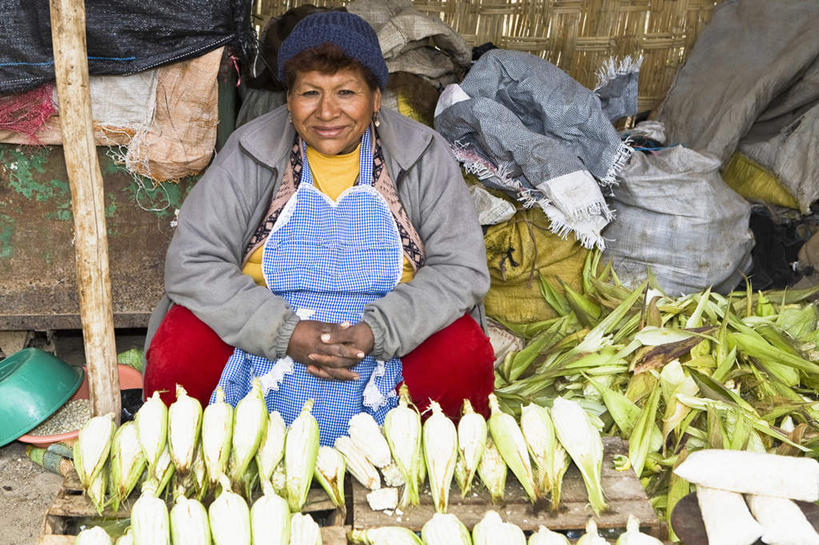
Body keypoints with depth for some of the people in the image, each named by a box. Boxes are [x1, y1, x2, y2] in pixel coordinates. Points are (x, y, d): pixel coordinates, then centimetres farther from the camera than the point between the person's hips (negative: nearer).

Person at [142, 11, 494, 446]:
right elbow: (191, 263, -12)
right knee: (175, 356, -25)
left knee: (466, 358, -27)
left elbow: (461, 268, -9)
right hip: (264, 335, 1)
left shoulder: (423, 155, -6)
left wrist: (374, 332, -24)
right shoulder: (250, 153, -7)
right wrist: (286, 333, -25)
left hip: (390, 340, 0)